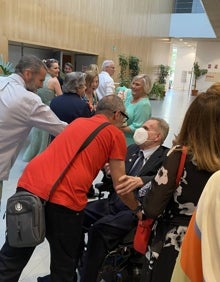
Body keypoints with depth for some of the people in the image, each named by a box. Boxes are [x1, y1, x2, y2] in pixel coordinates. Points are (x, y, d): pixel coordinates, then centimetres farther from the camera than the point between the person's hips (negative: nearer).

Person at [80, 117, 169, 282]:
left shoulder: (167, 157, -1)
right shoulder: (131, 149, 17)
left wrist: (140, 181, -41)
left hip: (134, 211, -6)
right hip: (112, 203, 7)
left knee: (99, 228, -30)